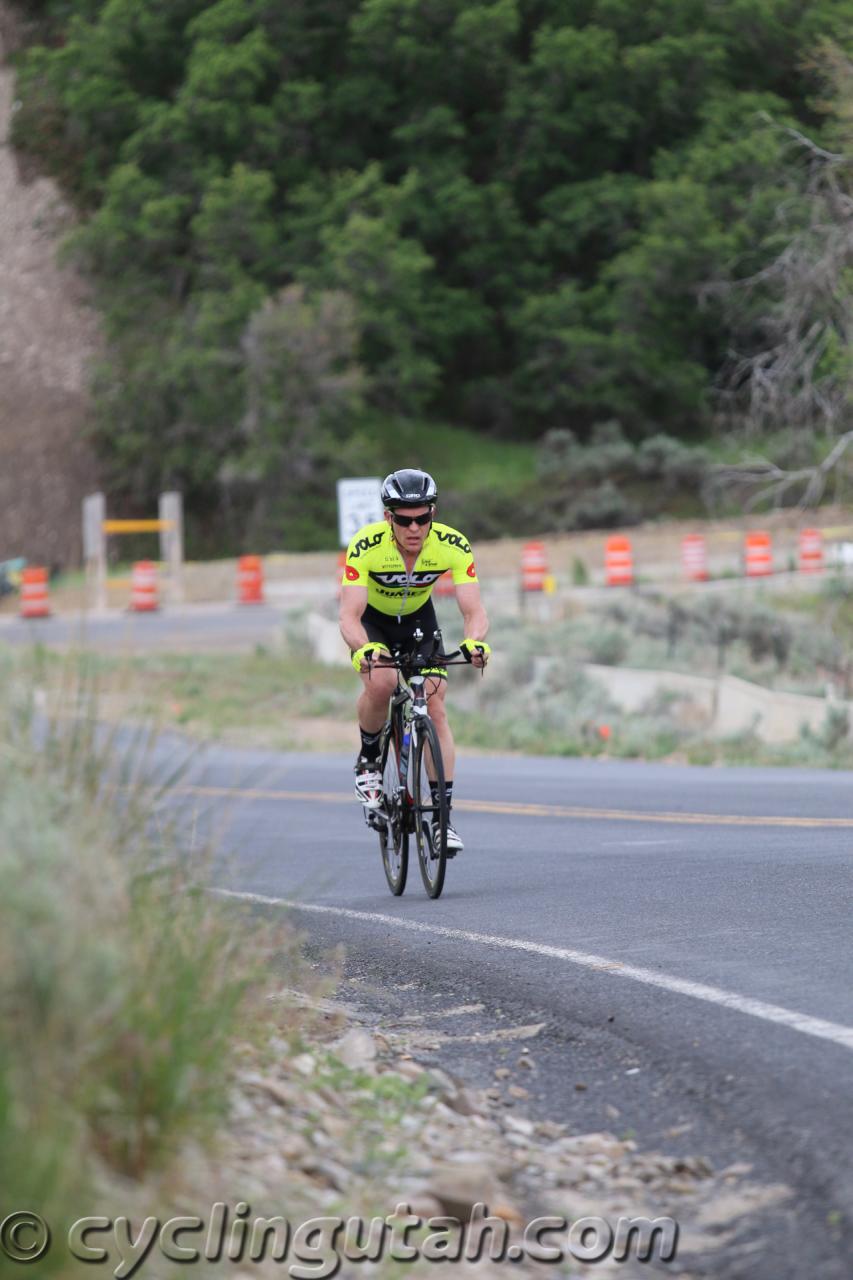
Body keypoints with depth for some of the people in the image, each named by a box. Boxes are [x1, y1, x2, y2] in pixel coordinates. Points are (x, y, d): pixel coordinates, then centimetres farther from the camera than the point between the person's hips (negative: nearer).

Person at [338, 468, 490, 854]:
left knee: (435, 708, -12)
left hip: (418, 620, 2)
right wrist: (364, 648, -59)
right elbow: (349, 615, -38)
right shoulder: (366, 546, -34)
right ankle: (368, 758, -2)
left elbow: (474, 610, -31)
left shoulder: (452, 546, -28)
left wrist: (475, 641, -53)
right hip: (372, 621, -2)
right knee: (381, 683, -31)